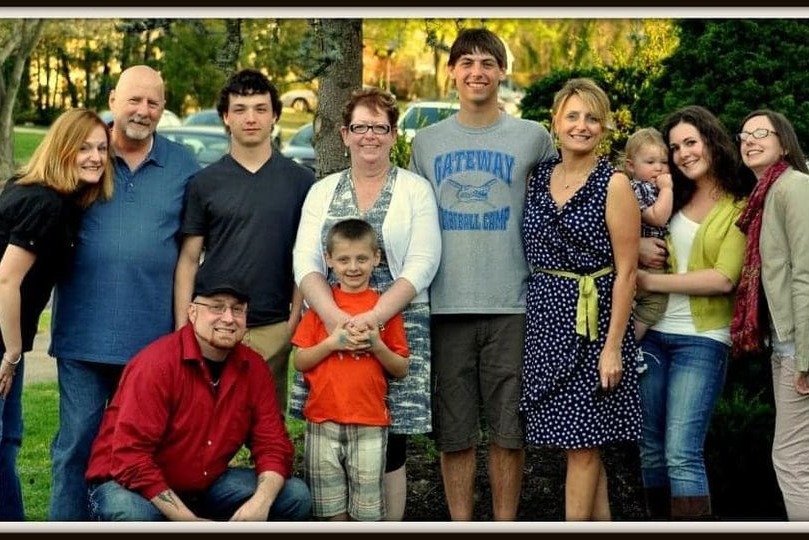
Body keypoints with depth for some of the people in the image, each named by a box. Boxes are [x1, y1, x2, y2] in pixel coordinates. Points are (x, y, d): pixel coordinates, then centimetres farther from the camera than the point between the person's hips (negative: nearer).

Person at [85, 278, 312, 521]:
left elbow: (273, 444, -1)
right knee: (130, 513, -40)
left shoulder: (253, 367, -3)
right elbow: (131, 458, -26)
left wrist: (261, 502, -23)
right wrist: (189, 521, -28)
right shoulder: (157, 363, -21)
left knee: (296, 496, -9)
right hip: (131, 483, -6)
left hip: (206, 484, 6)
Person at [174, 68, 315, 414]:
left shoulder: (301, 181, 6)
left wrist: (295, 320, -2)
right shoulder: (204, 183, 6)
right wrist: (183, 327, -2)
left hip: (273, 329, 0)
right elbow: (189, 259, 6)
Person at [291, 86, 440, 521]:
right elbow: (305, 263, 2)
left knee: (389, 443, -2)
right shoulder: (322, 192, 12)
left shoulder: (415, 190, 5)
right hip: (330, 329, 2)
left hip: (396, 330, -2)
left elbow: (421, 265, -5)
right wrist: (334, 316, -16)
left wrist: (373, 317, -18)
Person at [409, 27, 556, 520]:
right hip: (446, 305, 2)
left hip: (511, 304, -1)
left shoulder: (533, 138, 5)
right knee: (454, 431, 5)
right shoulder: (427, 141, 11)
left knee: (509, 429, 2)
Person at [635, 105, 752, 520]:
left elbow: (724, 279, -12)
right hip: (652, 333, 5)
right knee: (651, 447, 7)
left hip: (701, 339, -5)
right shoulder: (671, 200, 12)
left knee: (681, 454, -12)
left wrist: (648, 281, -11)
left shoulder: (739, 208, -2)